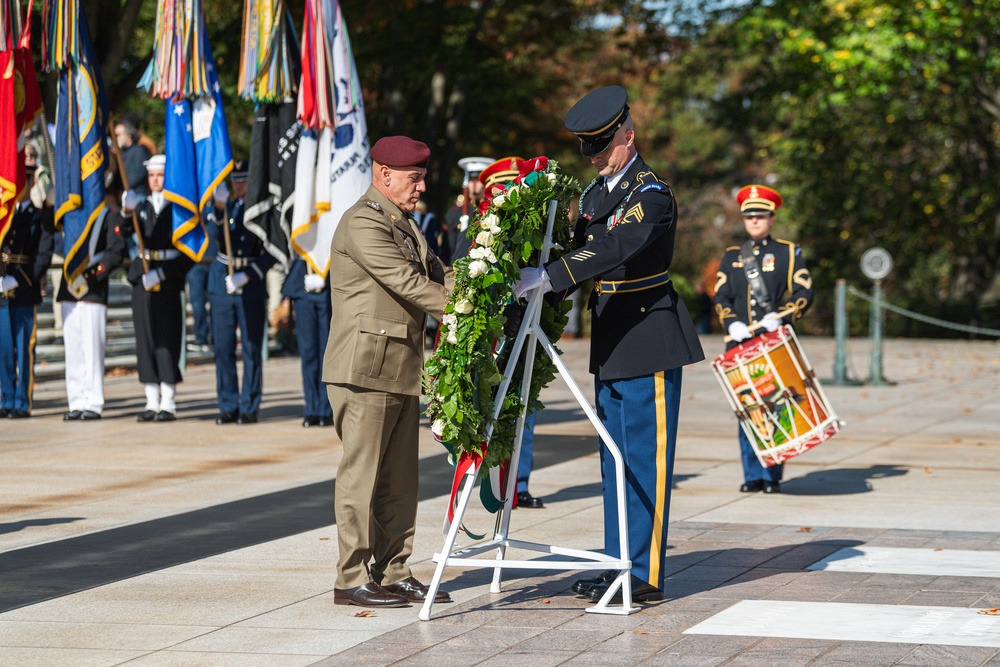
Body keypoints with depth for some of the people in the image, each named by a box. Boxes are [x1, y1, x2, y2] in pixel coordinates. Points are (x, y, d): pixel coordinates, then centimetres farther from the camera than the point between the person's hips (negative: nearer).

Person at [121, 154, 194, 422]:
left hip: (168, 280, -5)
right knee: (145, 338, 4)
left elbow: (187, 252, -6)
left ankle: (168, 404, -2)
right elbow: (129, 230, -9)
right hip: (143, 278, 5)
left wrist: (161, 273, -16)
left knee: (167, 338, -5)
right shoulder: (142, 207, 12)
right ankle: (152, 402, 9)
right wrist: (127, 211, -30)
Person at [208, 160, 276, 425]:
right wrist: (220, 204, -37)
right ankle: (228, 407, 9)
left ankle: (249, 408, 3)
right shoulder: (227, 207, 9)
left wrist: (247, 276, -16)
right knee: (223, 348, 3)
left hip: (252, 286, -3)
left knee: (252, 349, -1)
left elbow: (272, 253, -5)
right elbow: (218, 221, -16)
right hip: (221, 284, 3)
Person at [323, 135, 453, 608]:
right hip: (365, 370, -10)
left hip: (401, 371, 10)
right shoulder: (363, 224, -13)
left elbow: (436, 275, 14)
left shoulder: (406, 226, 20)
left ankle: (393, 573, 16)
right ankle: (353, 579, 0)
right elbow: (408, 284, -18)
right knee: (362, 476, -5)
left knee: (399, 480, 10)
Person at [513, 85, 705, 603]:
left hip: (649, 340, -9)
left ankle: (646, 574, -2)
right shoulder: (595, 192, 13)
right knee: (614, 458, 12)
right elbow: (583, 252, 16)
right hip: (611, 341, 9)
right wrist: (534, 293, 0)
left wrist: (548, 277, -36)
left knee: (645, 458, -6)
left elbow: (615, 250, -30)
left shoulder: (651, 194, -15)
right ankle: (618, 564, 18)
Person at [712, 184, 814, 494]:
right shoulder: (732, 256, 16)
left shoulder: (789, 252, 9)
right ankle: (752, 475, 6)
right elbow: (721, 297, 9)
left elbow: (803, 293, 2)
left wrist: (780, 316, -15)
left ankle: (773, 476, 0)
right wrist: (732, 323, -10)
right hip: (741, 344, 3)